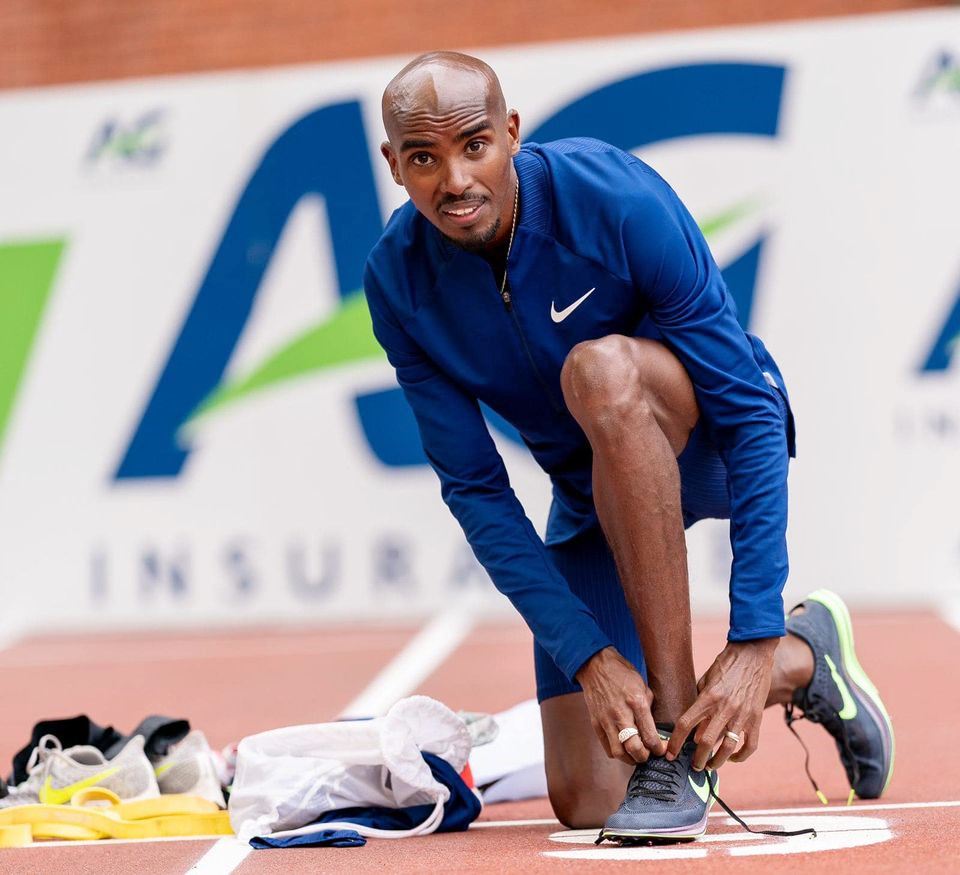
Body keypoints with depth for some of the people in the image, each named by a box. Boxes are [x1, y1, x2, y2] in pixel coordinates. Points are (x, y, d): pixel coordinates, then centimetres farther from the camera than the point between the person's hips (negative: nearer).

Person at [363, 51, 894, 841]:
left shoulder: (616, 200, -28)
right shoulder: (398, 282, -16)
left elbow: (751, 414, -28)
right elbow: (475, 490, -14)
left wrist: (754, 642, -35)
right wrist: (587, 655, -27)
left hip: (713, 448, -5)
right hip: (593, 492, 5)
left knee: (599, 368, -39)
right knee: (585, 801, -4)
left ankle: (677, 724, -32)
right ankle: (806, 658, 22)